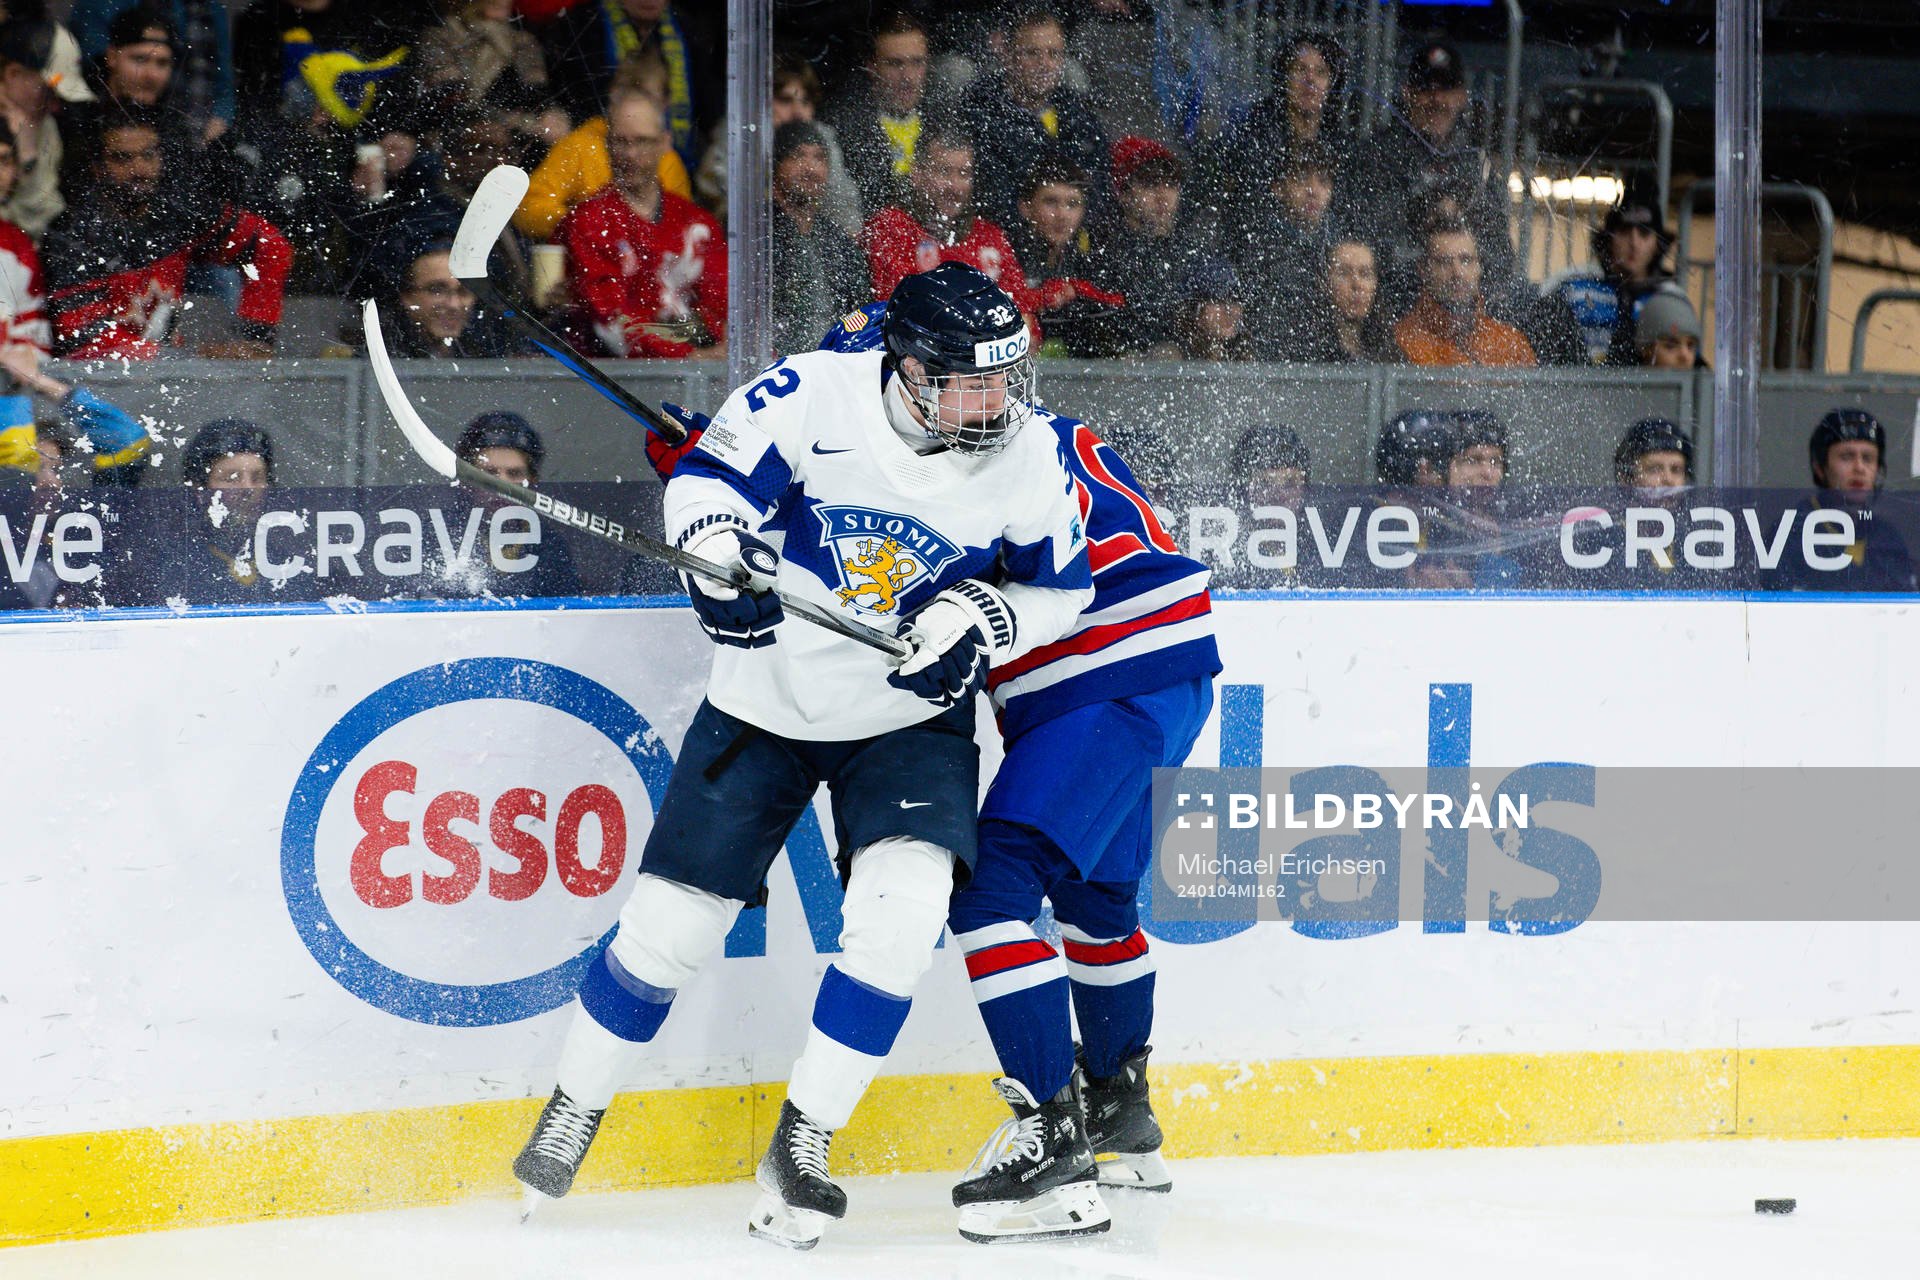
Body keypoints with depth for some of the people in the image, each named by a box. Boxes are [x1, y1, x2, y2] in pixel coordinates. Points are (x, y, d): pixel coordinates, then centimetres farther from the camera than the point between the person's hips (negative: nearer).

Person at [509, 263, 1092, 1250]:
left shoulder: (1027, 459, -12)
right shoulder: (813, 394, -20)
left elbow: (1059, 587, 1)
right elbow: (711, 474, -11)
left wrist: (979, 621, -17)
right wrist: (720, 549, -31)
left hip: (911, 717, 1)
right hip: (767, 698, -1)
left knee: (901, 910, -21)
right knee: (670, 923, 1)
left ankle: (801, 1147, -6)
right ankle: (571, 1115, 24)